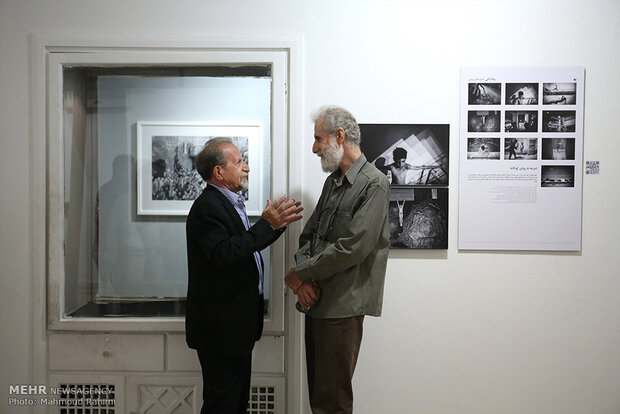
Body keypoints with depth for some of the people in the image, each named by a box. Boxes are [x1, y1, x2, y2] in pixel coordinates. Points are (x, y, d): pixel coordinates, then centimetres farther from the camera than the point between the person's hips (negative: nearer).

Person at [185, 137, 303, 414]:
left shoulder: (229, 202, 13)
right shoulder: (207, 207, -18)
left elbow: (247, 246, 17)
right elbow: (223, 254, -31)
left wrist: (278, 223, 6)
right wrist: (266, 224, -28)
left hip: (237, 322, 10)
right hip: (220, 326, -10)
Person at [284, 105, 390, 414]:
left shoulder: (373, 184, -12)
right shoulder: (333, 181, 15)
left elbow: (353, 248, -20)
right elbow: (309, 234, 12)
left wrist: (298, 274, -12)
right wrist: (303, 281, -5)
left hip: (342, 305, -8)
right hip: (316, 300, 8)